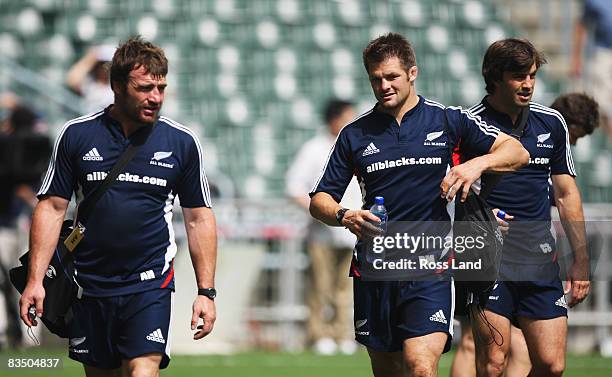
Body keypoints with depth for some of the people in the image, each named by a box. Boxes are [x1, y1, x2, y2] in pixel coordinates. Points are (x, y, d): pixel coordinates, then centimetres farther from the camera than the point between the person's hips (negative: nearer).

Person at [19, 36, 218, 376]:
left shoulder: (182, 142, 1)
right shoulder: (77, 135, 1)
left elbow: (199, 219, 7)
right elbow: (52, 208, 3)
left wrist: (206, 291, 1)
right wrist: (35, 280, -5)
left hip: (150, 285, -2)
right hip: (90, 283, 2)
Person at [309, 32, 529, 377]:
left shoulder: (448, 120, 4)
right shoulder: (355, 135, 8)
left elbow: (517, 152, 6)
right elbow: (320, 200, 10)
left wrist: (478, 163, -14)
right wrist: (344, 216, -12)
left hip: (430, 266, -3)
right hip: (373, 269, 3)